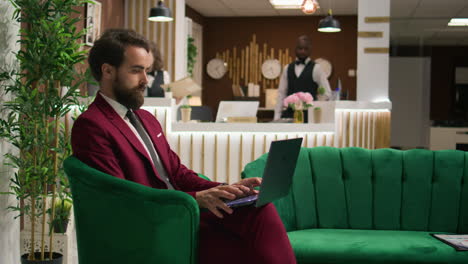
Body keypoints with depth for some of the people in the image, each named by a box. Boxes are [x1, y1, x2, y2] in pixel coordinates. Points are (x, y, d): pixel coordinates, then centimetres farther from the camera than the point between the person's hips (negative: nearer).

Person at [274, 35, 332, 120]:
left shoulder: (315, 68, 0)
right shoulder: (287, 68, 11)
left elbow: (327, 93, -1)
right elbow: (281, 93, 10)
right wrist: (277, 116, 4)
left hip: (309, 115, -3)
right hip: (289, 113, 3)